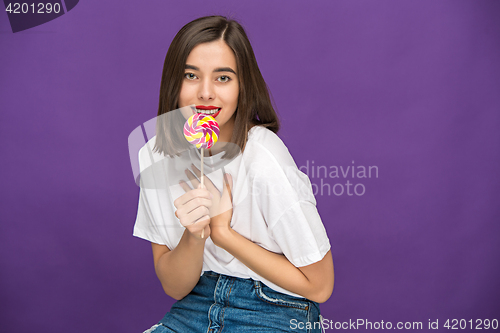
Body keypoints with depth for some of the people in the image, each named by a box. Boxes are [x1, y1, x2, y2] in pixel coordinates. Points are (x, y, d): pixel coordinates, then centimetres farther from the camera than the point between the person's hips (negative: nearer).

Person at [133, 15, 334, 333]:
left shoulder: (265, 162, -22)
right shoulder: (155, 155, -6)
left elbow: (319, 285, -14)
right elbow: (174, 287, -2)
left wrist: (221, 231, -17)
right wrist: (194, 235, -23)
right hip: (195, 307, 4)